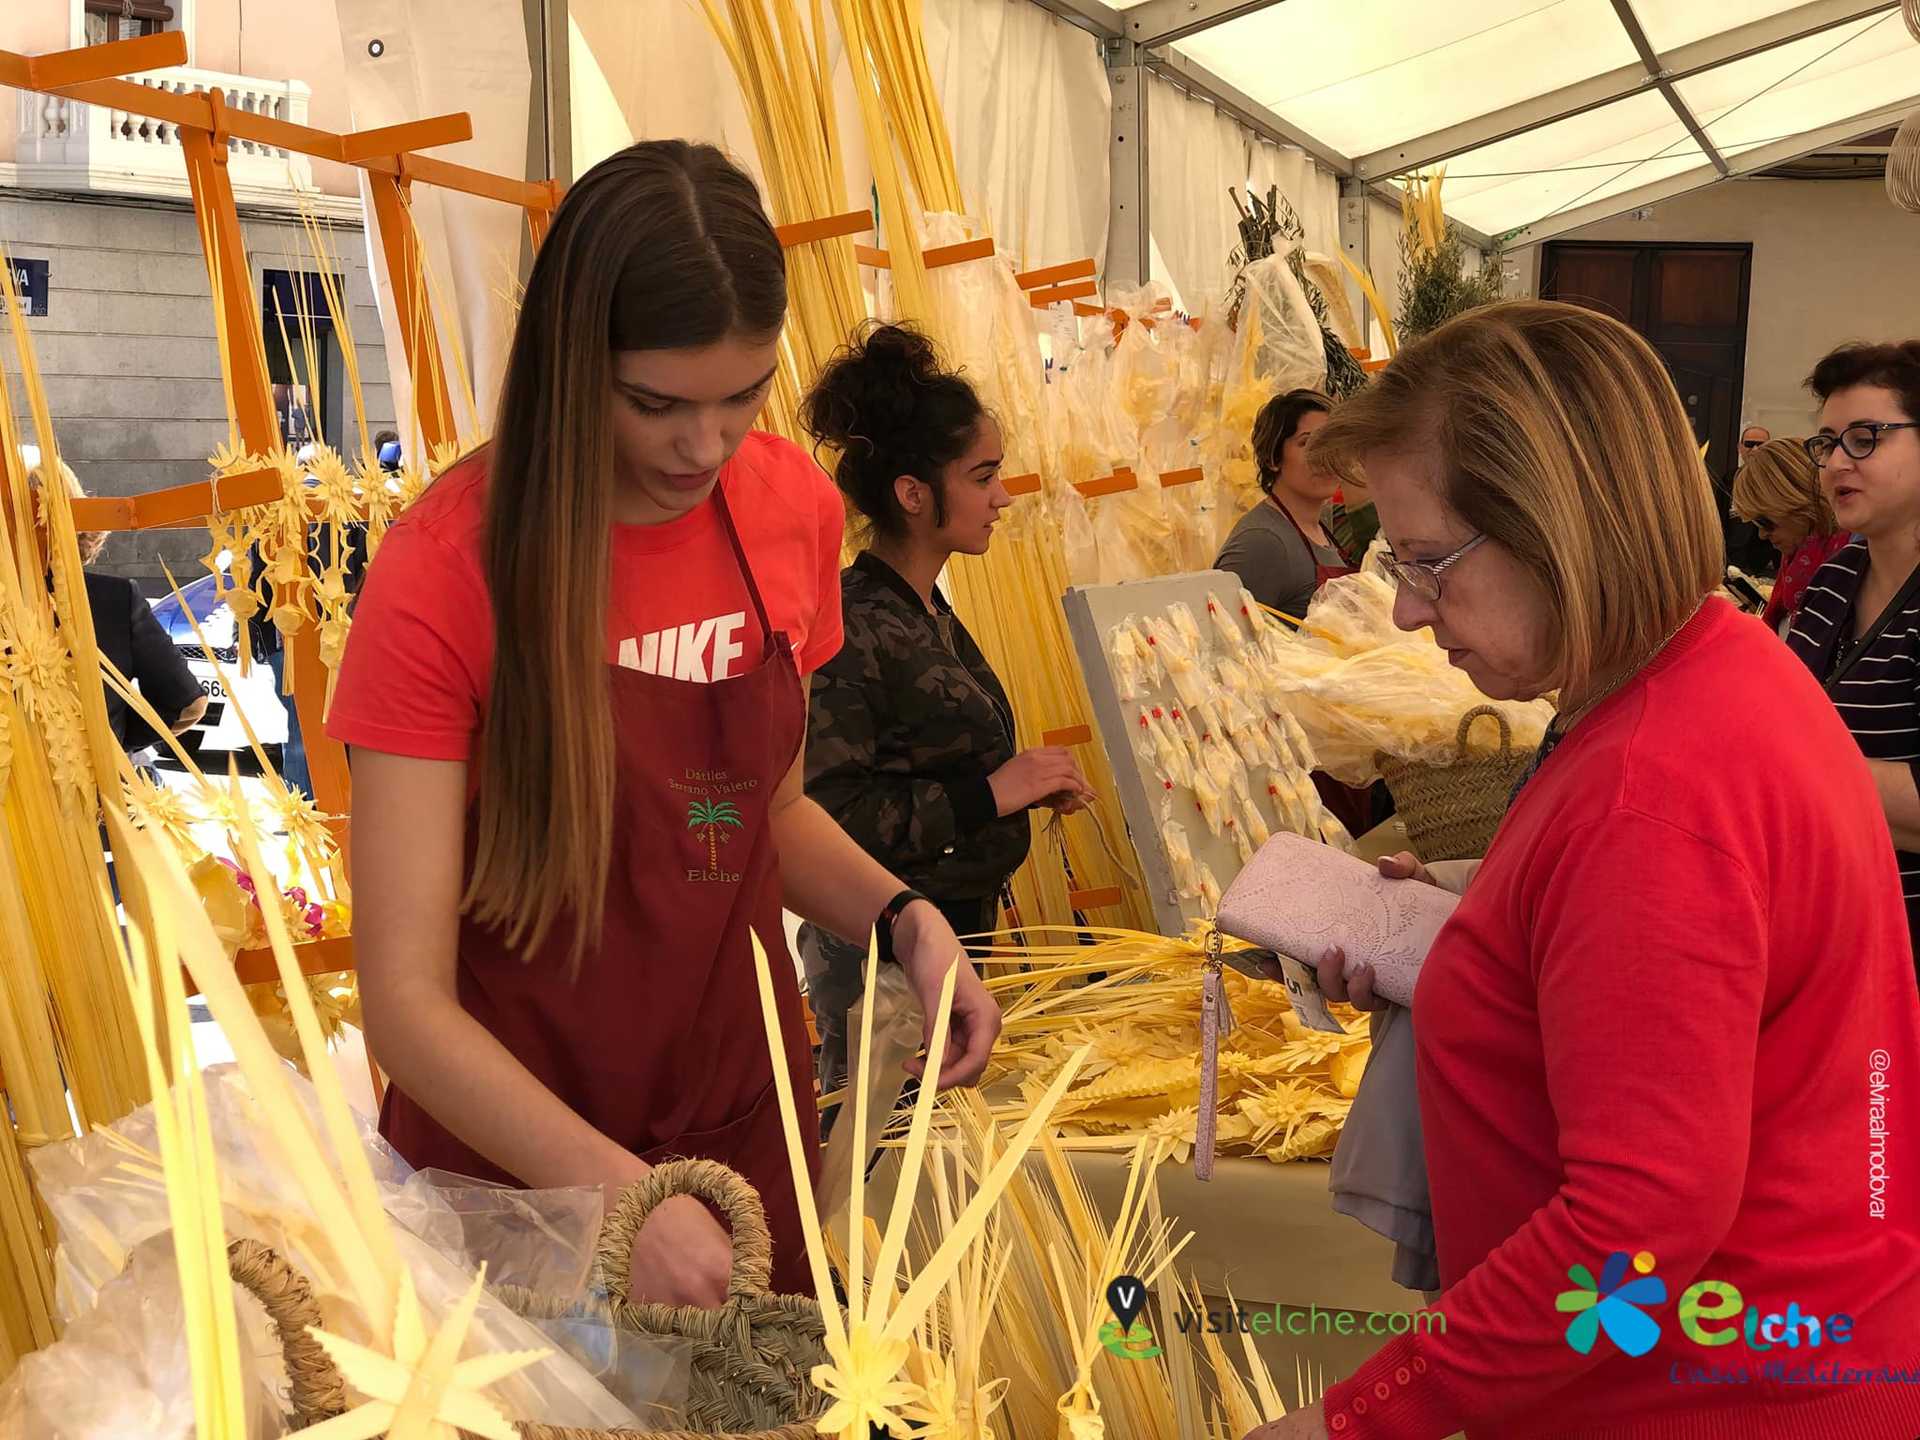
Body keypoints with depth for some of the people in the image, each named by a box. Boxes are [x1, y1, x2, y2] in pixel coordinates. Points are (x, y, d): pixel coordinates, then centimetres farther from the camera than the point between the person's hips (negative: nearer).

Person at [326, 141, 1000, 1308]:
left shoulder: (796, 511, -6)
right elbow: (406, 998, -20)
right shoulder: (450, 569, -20)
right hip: (516, 1156, -4)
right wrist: (619, 1191, -32)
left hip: (746, 1121, 4)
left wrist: (902, 918, -7)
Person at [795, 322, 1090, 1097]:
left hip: (956, 924, 9)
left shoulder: (928, 610, 10)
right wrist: (987, 792, -23)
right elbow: (824, 815, -27)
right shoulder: (855, 626, -20)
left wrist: (1021, 779, 4)